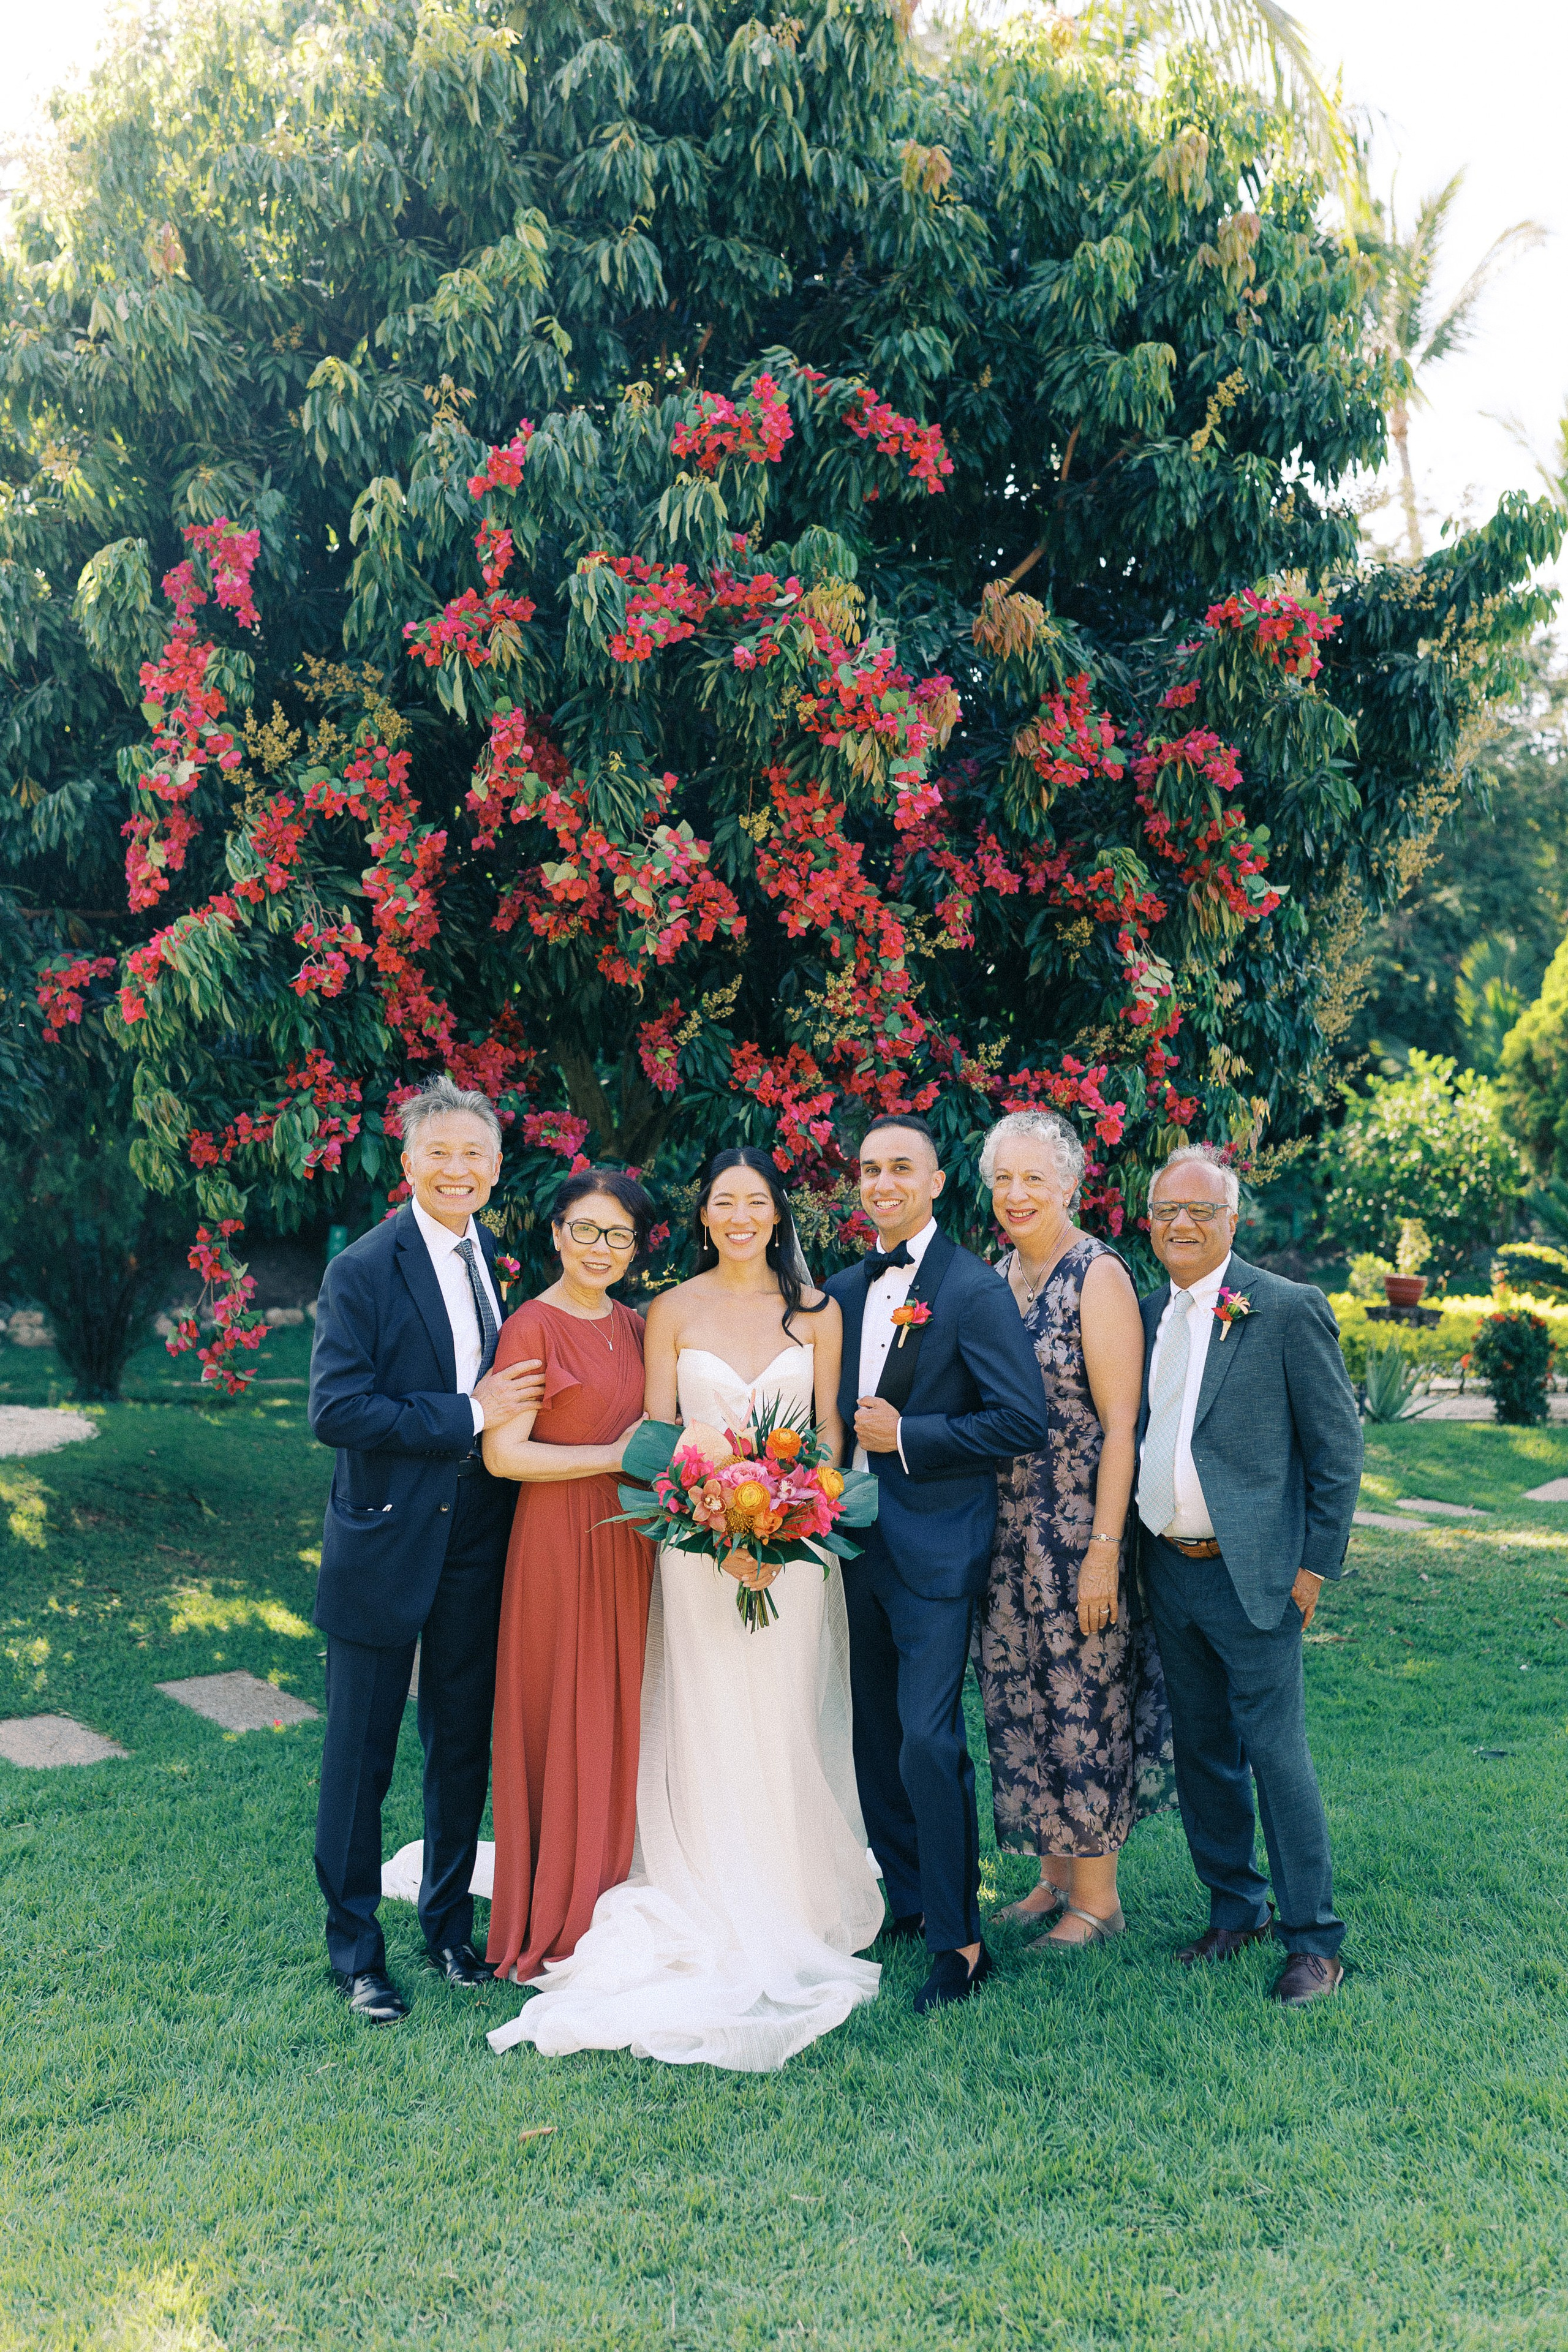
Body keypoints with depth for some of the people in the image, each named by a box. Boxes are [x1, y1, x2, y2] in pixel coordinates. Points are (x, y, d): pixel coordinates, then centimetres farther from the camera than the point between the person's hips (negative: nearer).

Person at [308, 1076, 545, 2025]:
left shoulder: (500, 1259, 6)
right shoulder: (364, 1270, -14)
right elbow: (337, 1410, -21)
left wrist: (510, 1405, -2)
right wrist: (469, 1414, -21)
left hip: (477, 1545, 6)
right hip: (385, 1546, -5)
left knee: (465, 1749, 17)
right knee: (360, 1758, 8)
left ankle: (450, 1924, 36)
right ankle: (356, 1951, 25)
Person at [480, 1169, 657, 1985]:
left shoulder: (633, 1327, 11)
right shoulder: (533, 1327, -11)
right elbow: (502, 1453, -17)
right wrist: (613, 1456, -15)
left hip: (630, 1541, 7)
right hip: (558, 1541, -7)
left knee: (620, 1718, 13)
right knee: (559, 1725, 1)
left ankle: (613, 1901, 27)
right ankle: (550, 1923, 16)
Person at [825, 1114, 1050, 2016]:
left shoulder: (974, 1288, -10)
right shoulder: (845, 1290, 10)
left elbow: (1024, 1423, -15)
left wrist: (905, 1438, -15)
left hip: (937, 1547, -7)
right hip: (858, 1541, 7)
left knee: (929, 1742, -8)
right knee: (875, 1737, 15)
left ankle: (960, 1940, 7)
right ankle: (906, 1897, 32)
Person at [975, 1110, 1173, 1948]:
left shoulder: (1098, 1276, -11)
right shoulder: (996, 1280, 9)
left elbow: (1120, 1425, -14)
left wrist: (1104, 1549, -18)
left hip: (1080, 1527, -7)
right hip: (1007, 1529, 7)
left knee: (1084, 1695, 2)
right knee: (1018, 1695, 12)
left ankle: (1097, 1895, 18)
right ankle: (1056, 1872, 28)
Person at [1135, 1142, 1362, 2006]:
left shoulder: (1289, 1309, -8)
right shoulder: (1146, 1313, 9)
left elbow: (1338, 1448, -6)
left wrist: (1315, 1565, -8)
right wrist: (1131, 1547, 10)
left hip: (1250, 1572, -6)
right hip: (1169, 1571, 6)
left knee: (1276, 1752, -2)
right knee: (1201, 1752, 15)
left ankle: (1314, 1940, 13)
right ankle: (1235, 1910, 30)